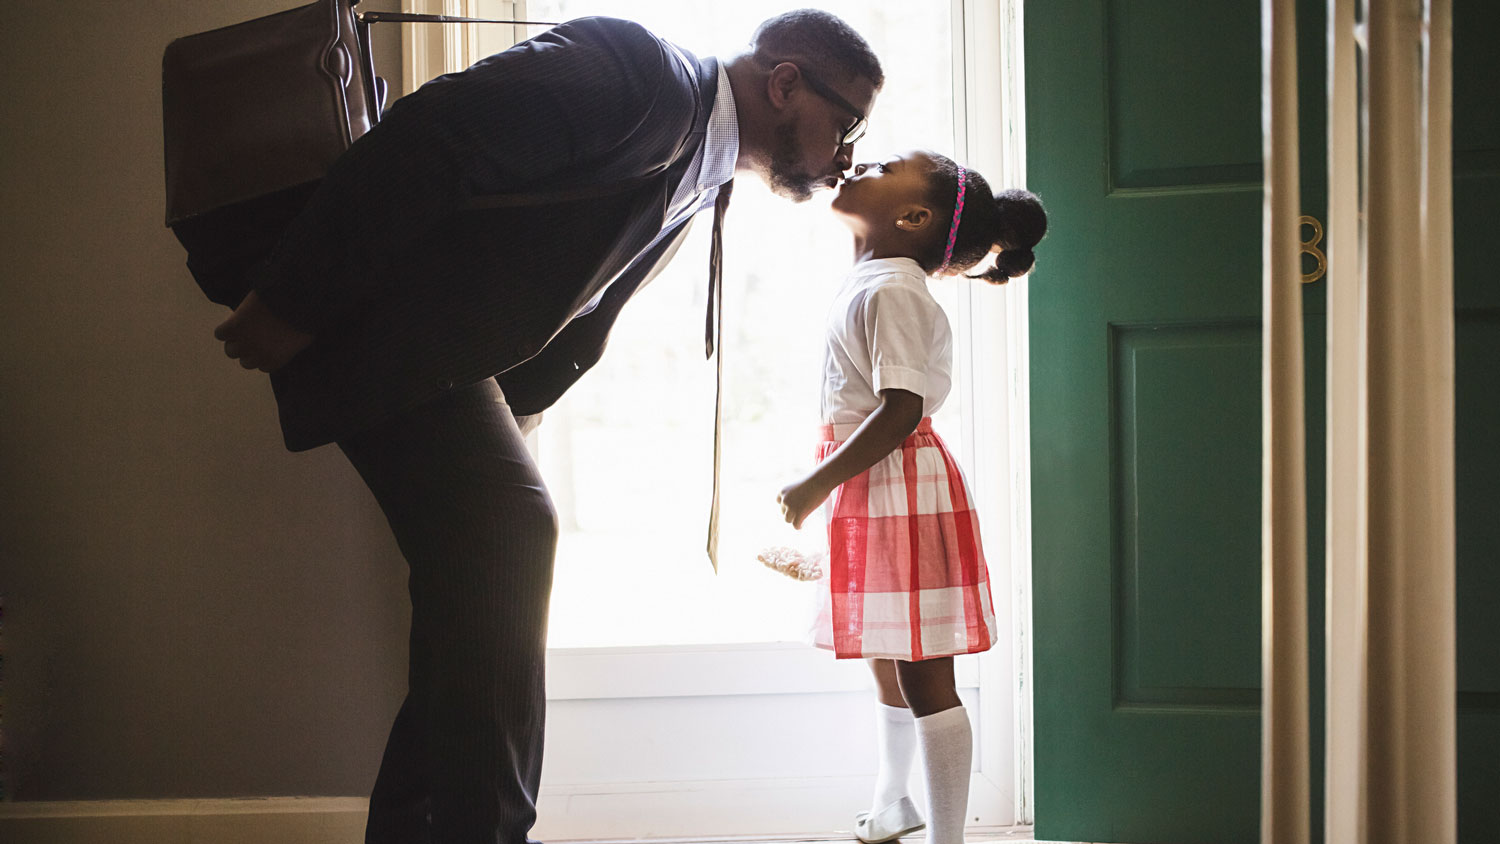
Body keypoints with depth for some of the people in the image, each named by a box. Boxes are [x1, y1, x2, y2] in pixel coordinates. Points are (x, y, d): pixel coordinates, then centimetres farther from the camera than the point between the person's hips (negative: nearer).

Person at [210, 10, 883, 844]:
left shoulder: (706, 174, 14)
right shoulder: (644, 74, -18)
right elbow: (426, 141, -25)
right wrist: (295, 304, -24)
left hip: (459, 355, 10)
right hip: (381, 314, -10)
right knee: (508, 524, -21)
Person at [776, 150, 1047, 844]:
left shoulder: (891, 291, -17)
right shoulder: (870, 283, 12)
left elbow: (901, 409, -23)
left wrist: (818, 485, -20)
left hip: (902, 494, -10)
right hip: (874, 497, 10)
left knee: (922, 677, -5)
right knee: (886, 664, 22)